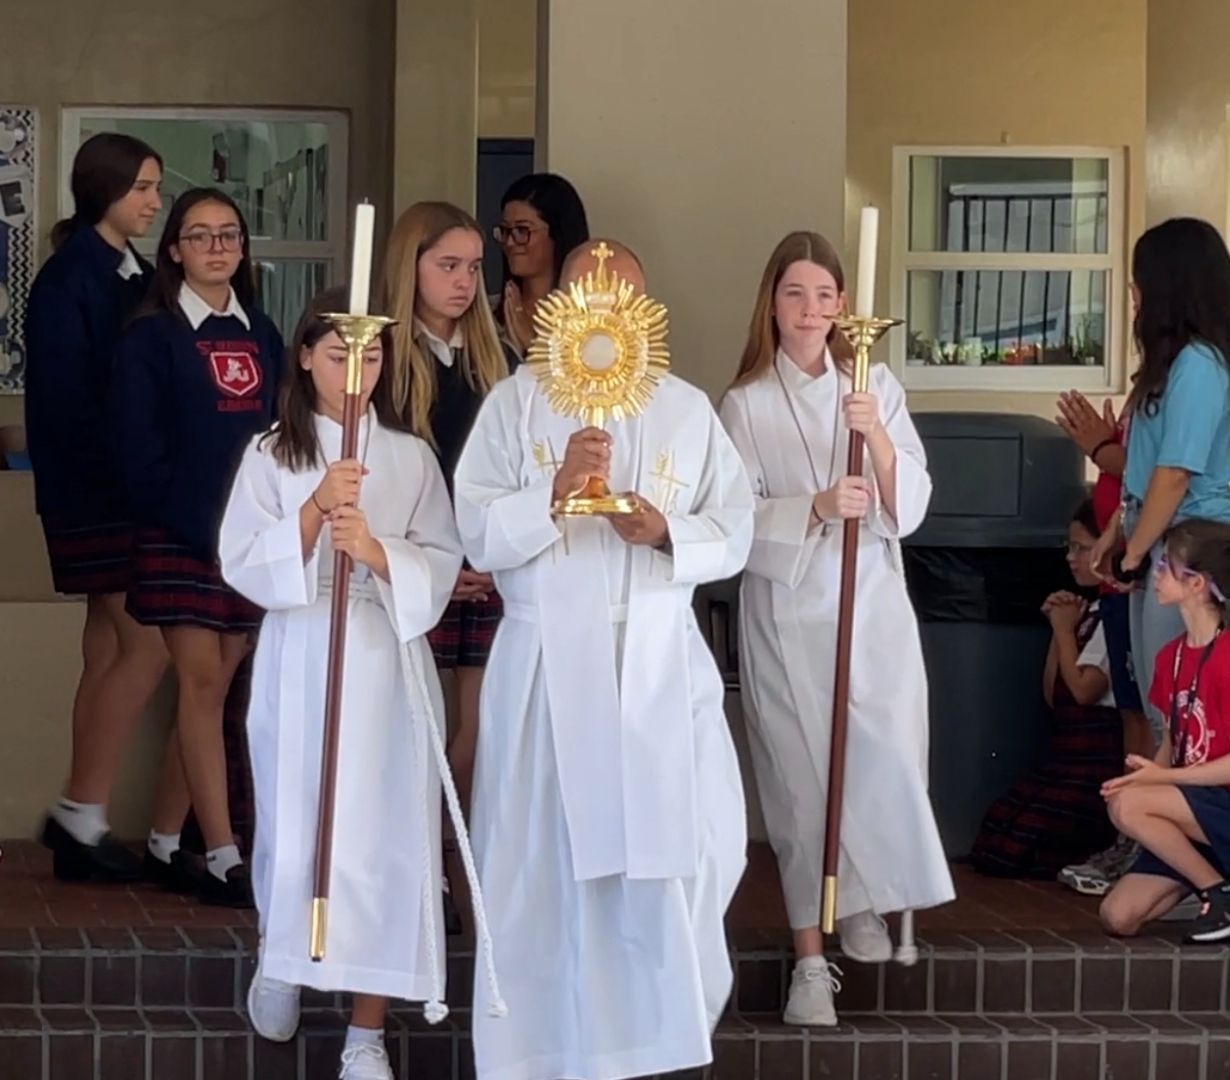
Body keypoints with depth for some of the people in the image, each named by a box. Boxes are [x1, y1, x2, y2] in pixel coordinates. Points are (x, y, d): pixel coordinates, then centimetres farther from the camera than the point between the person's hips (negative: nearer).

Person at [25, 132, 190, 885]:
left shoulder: (136, 277, 13)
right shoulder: (70, 279, -10)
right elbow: (64, 398, -15)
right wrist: (126, 477, -16)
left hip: (134, 492, 8)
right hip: (97, 496, -8)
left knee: (111, 651, 7)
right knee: (149, 644, -11)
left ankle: (84, 827, 10)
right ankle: (83, 813, -4)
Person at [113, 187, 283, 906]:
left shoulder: (262, 335, 14)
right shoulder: (152, 337, 0)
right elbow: (141, 447, -5)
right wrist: (194, 525, -13)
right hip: (181, 535, -5)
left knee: (224, 683, 4)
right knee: (203, 679, -9)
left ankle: (172, 838, 13)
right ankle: (223, 859, -13)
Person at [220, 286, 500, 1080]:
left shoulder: (412, 457, 7)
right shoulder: (270, 455, 5)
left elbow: (441, 566, 0)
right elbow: (243, 566, -5)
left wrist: (375, 551, -18)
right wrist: (314, 513, -18)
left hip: (387, 664, 0)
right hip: (299, 661, 0)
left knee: (381, 834, -5)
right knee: (296, 821, 0)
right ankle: (282, 960, 33)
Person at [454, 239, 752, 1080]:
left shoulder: (688, 410, 9)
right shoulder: (517, 401, 4)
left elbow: (735, 533, 6)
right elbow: (478, 533, -3)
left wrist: (669, 532, -13)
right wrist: (554, 492, -18)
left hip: (660, 663, 1)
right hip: (546, 663, -1)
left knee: (679, 852, -2)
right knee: (546, 857, 1)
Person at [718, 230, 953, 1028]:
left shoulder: (878, 389, 5)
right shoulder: (746, 404, 1)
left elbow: (911, 506, -1)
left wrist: (878, 439, -18)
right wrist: (817, 508, -22)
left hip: (873, 605, 1)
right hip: (785, 612, -1)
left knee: (890, 763, -8)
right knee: (801, 781, -1)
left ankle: (866, 902, 19)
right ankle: (811, 955, 6)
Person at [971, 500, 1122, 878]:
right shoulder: (1090, 611, 15)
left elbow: (1084, 689, -18)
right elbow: (1053, 695, 16)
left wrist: (1066, 630, -5)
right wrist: (1058, 628, 7)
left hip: (1097, 760, -10)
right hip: (1066, 754, 10)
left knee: (1007, 852, -14)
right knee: (991, 841, 3)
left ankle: (1107, 850, 1)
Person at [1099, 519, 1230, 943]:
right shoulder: (1171, 656, 9)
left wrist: (1161, 778, -19)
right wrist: (1145, 772, -6)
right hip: (1190, 818, 7)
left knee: (1128, 805, -30)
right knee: (1119, 916, -7)